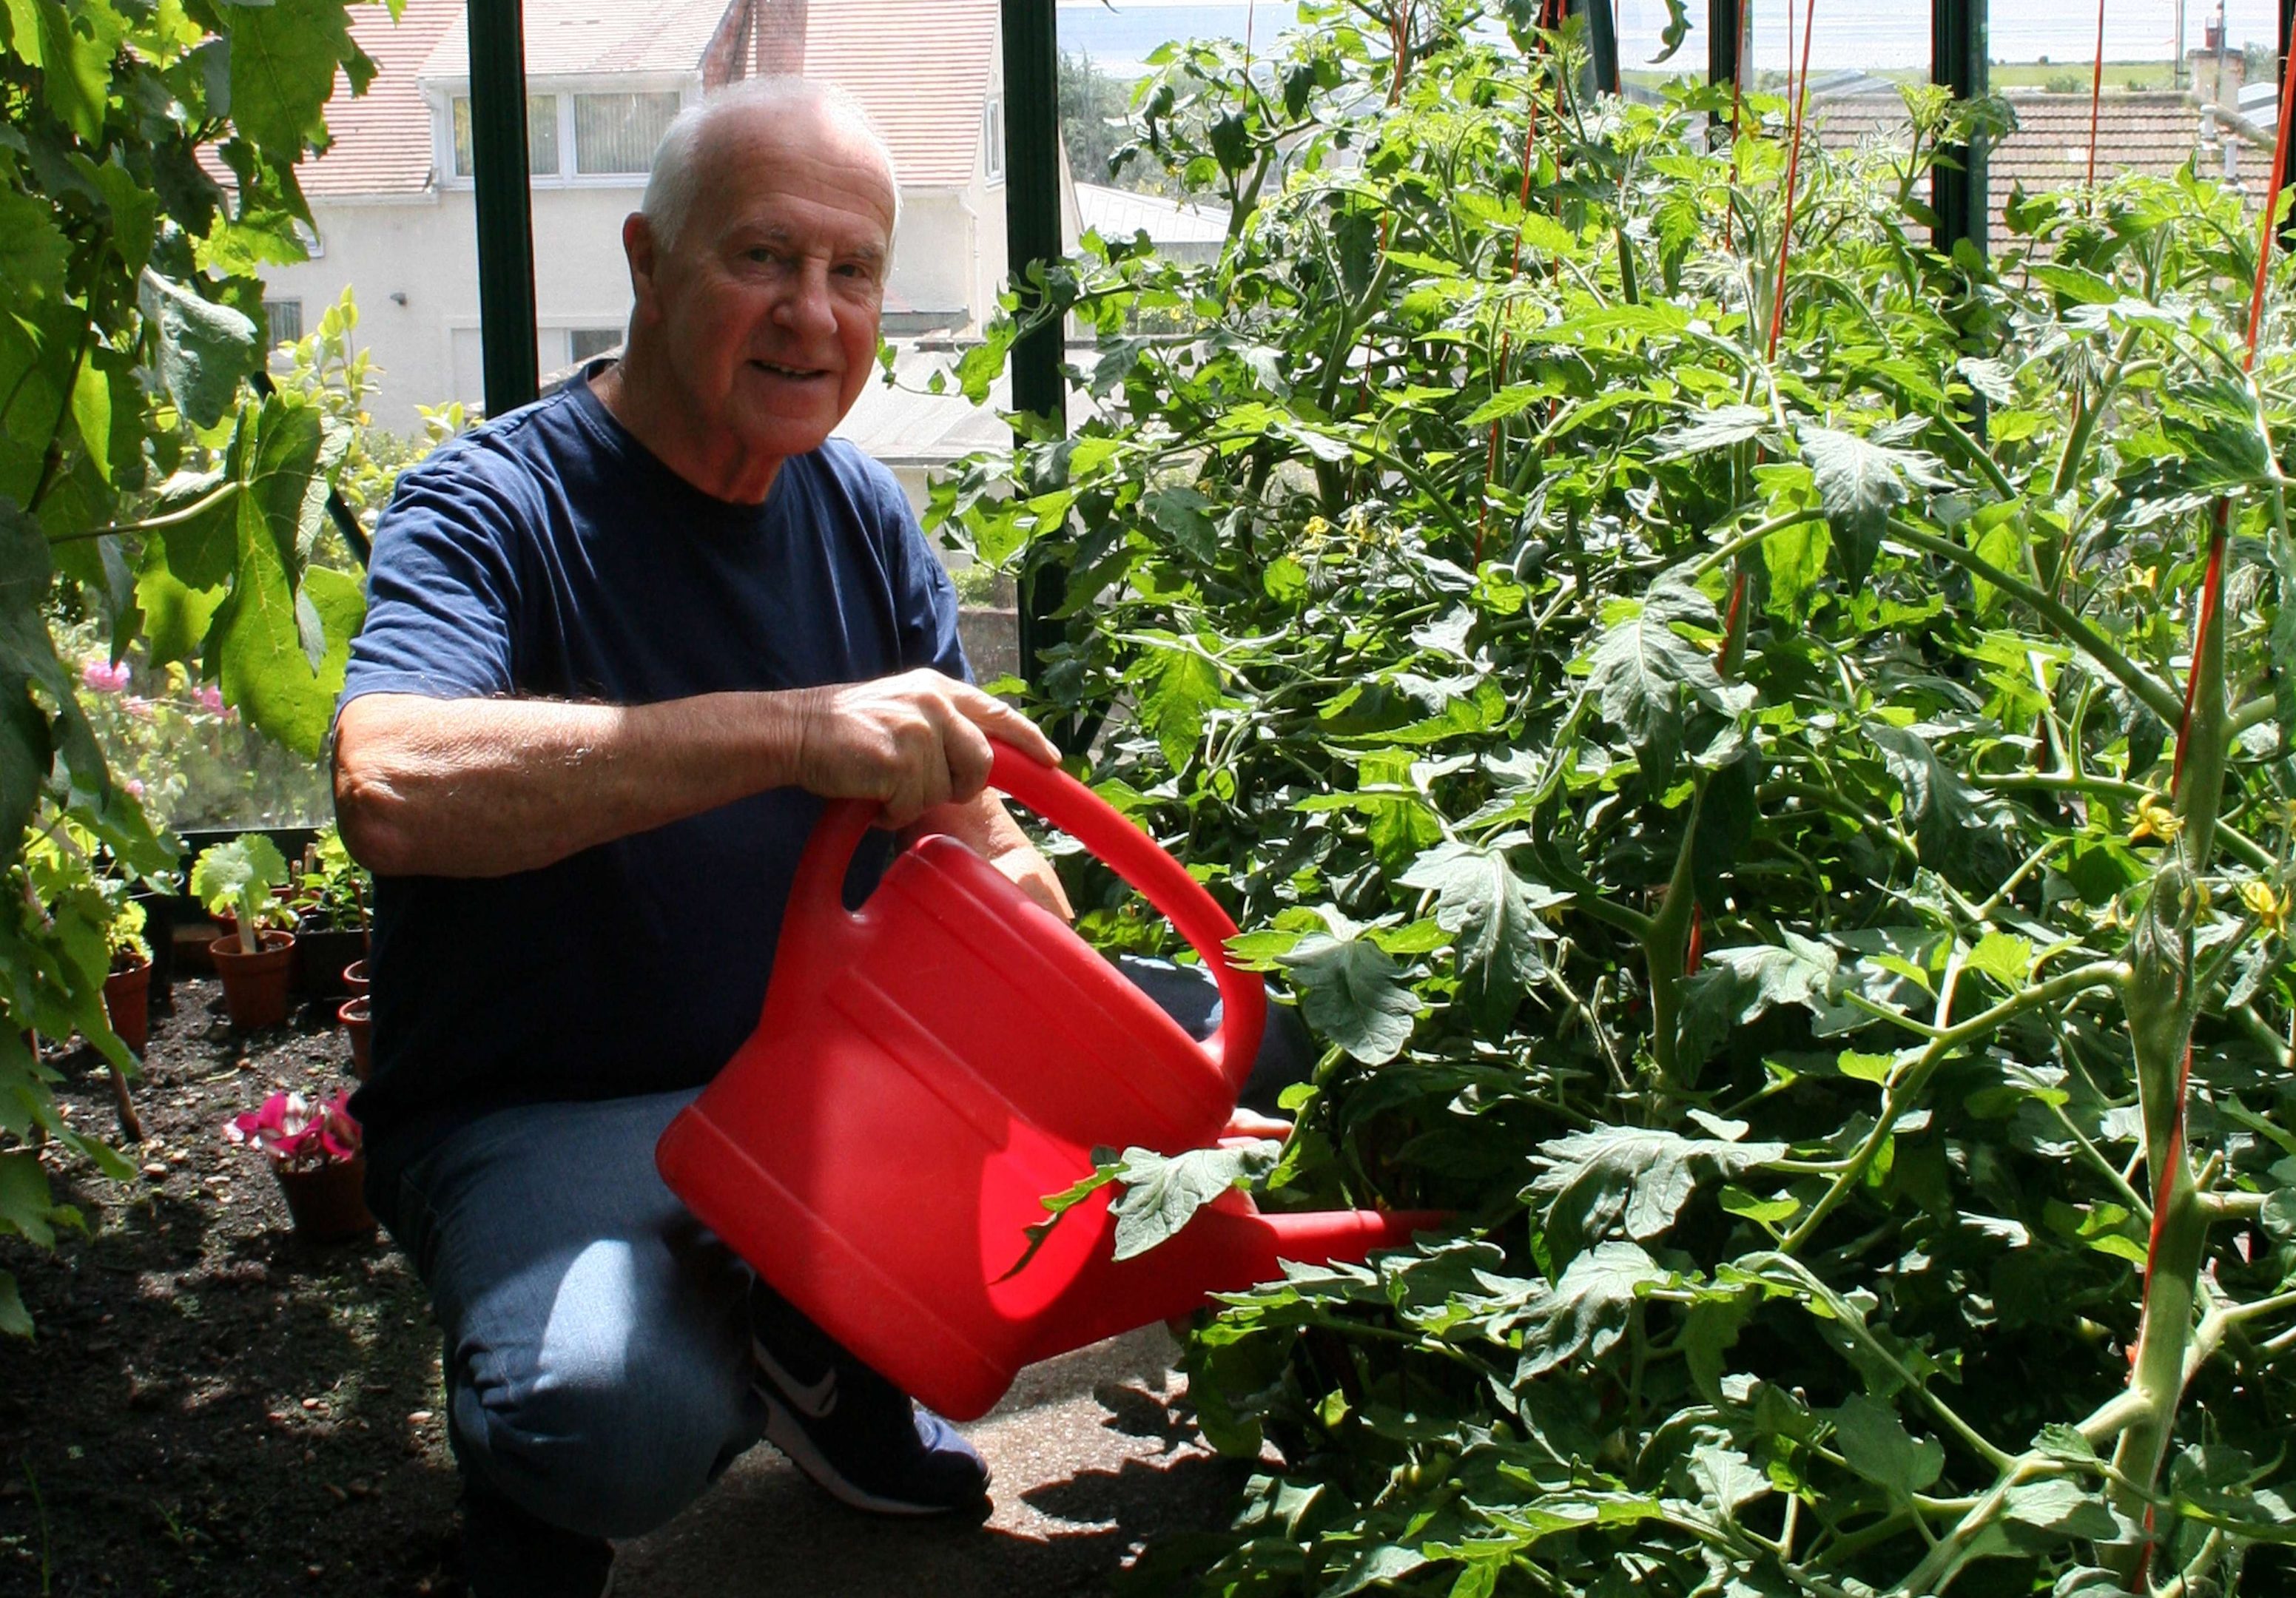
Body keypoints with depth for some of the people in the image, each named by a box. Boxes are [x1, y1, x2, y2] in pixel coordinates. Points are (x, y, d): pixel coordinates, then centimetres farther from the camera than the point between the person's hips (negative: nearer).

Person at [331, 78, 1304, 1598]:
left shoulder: (863, 514, 4)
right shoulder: (493, 506, -16)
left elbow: (981, 842, 5)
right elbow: (392, 789, -36)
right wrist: (795, 727, -43)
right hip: (548, 1117, -6)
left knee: (1244, 1031, -2)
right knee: (624, 1416, -38)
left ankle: (830, 1340, 13)